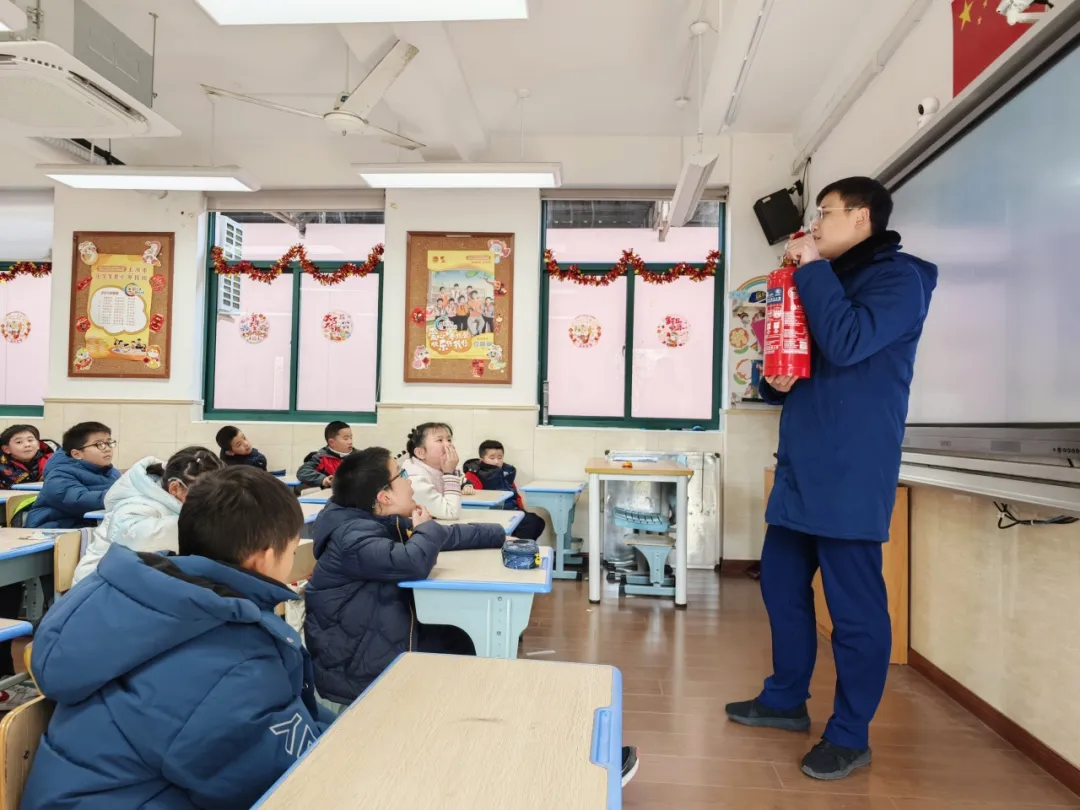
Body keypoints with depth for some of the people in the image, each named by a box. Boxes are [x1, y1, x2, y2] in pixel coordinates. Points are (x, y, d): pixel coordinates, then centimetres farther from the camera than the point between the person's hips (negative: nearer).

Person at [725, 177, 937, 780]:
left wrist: (811, 269, -12)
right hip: (804, 466, 9)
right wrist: (776, 381, -1)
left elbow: (846, 344, -23)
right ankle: (786, 700, 31)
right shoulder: (831, 280, 21)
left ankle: (851, 736, 15)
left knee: (854, 605, 0)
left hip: (851, 471, -9)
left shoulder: (898, 277, -5)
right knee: (782, 583, 15)